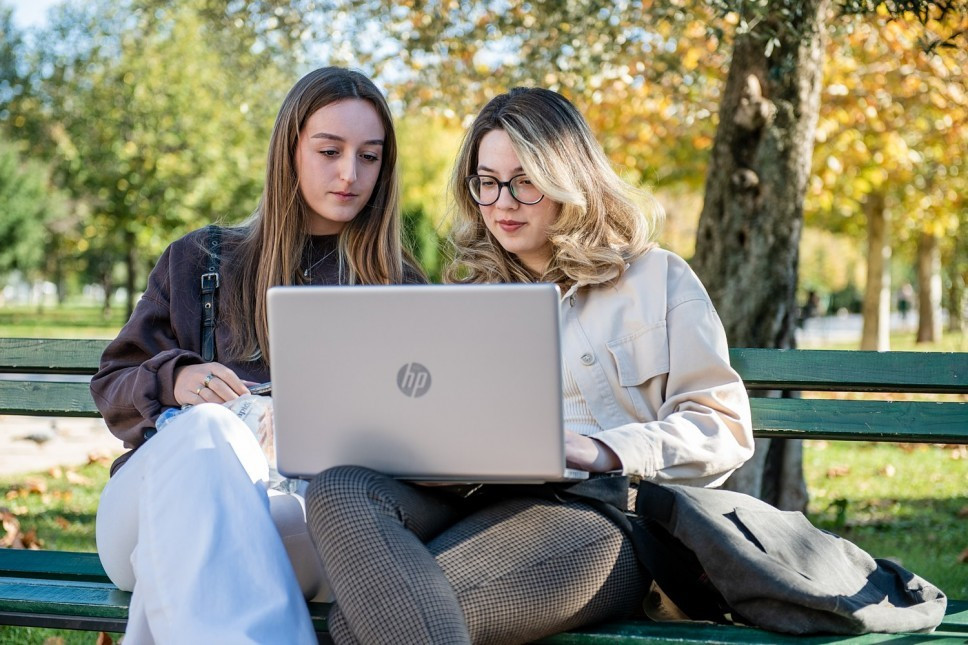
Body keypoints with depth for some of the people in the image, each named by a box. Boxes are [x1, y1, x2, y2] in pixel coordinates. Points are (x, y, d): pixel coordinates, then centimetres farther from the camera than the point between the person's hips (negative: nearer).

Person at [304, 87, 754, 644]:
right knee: (339, 491, -35)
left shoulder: (656, 279, 16)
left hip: (592, 510, -5)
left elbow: (723, 428, 7)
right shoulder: (470, 295, 32)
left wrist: (602, 452, -11)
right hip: (466, 493, 5)